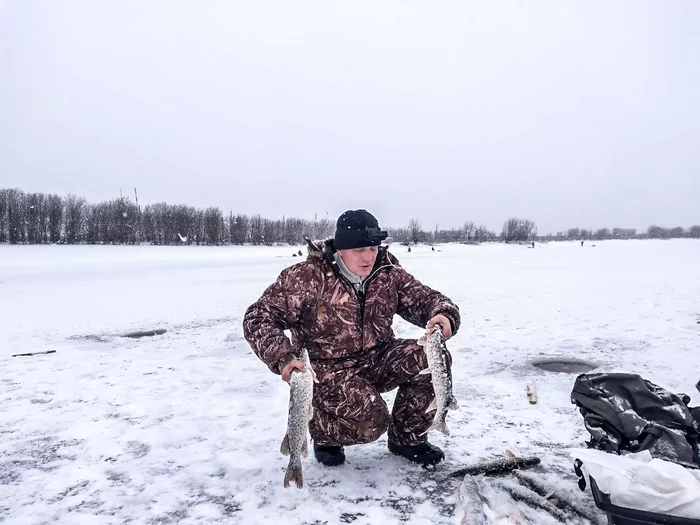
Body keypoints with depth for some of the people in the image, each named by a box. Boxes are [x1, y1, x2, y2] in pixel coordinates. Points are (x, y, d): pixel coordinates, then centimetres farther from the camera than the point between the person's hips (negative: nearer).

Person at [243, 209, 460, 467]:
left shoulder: (389, 273, -5)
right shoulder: (308, 277, -18)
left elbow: (425, 299, -1)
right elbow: (258, 317, -17)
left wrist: (444, 315, -27)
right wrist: (282, 357, -34)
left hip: (376, 361, 5)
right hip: (326, 370, -5)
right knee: (370, 422, -28)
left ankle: (407, 438, 7)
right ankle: (322, 430, 10)